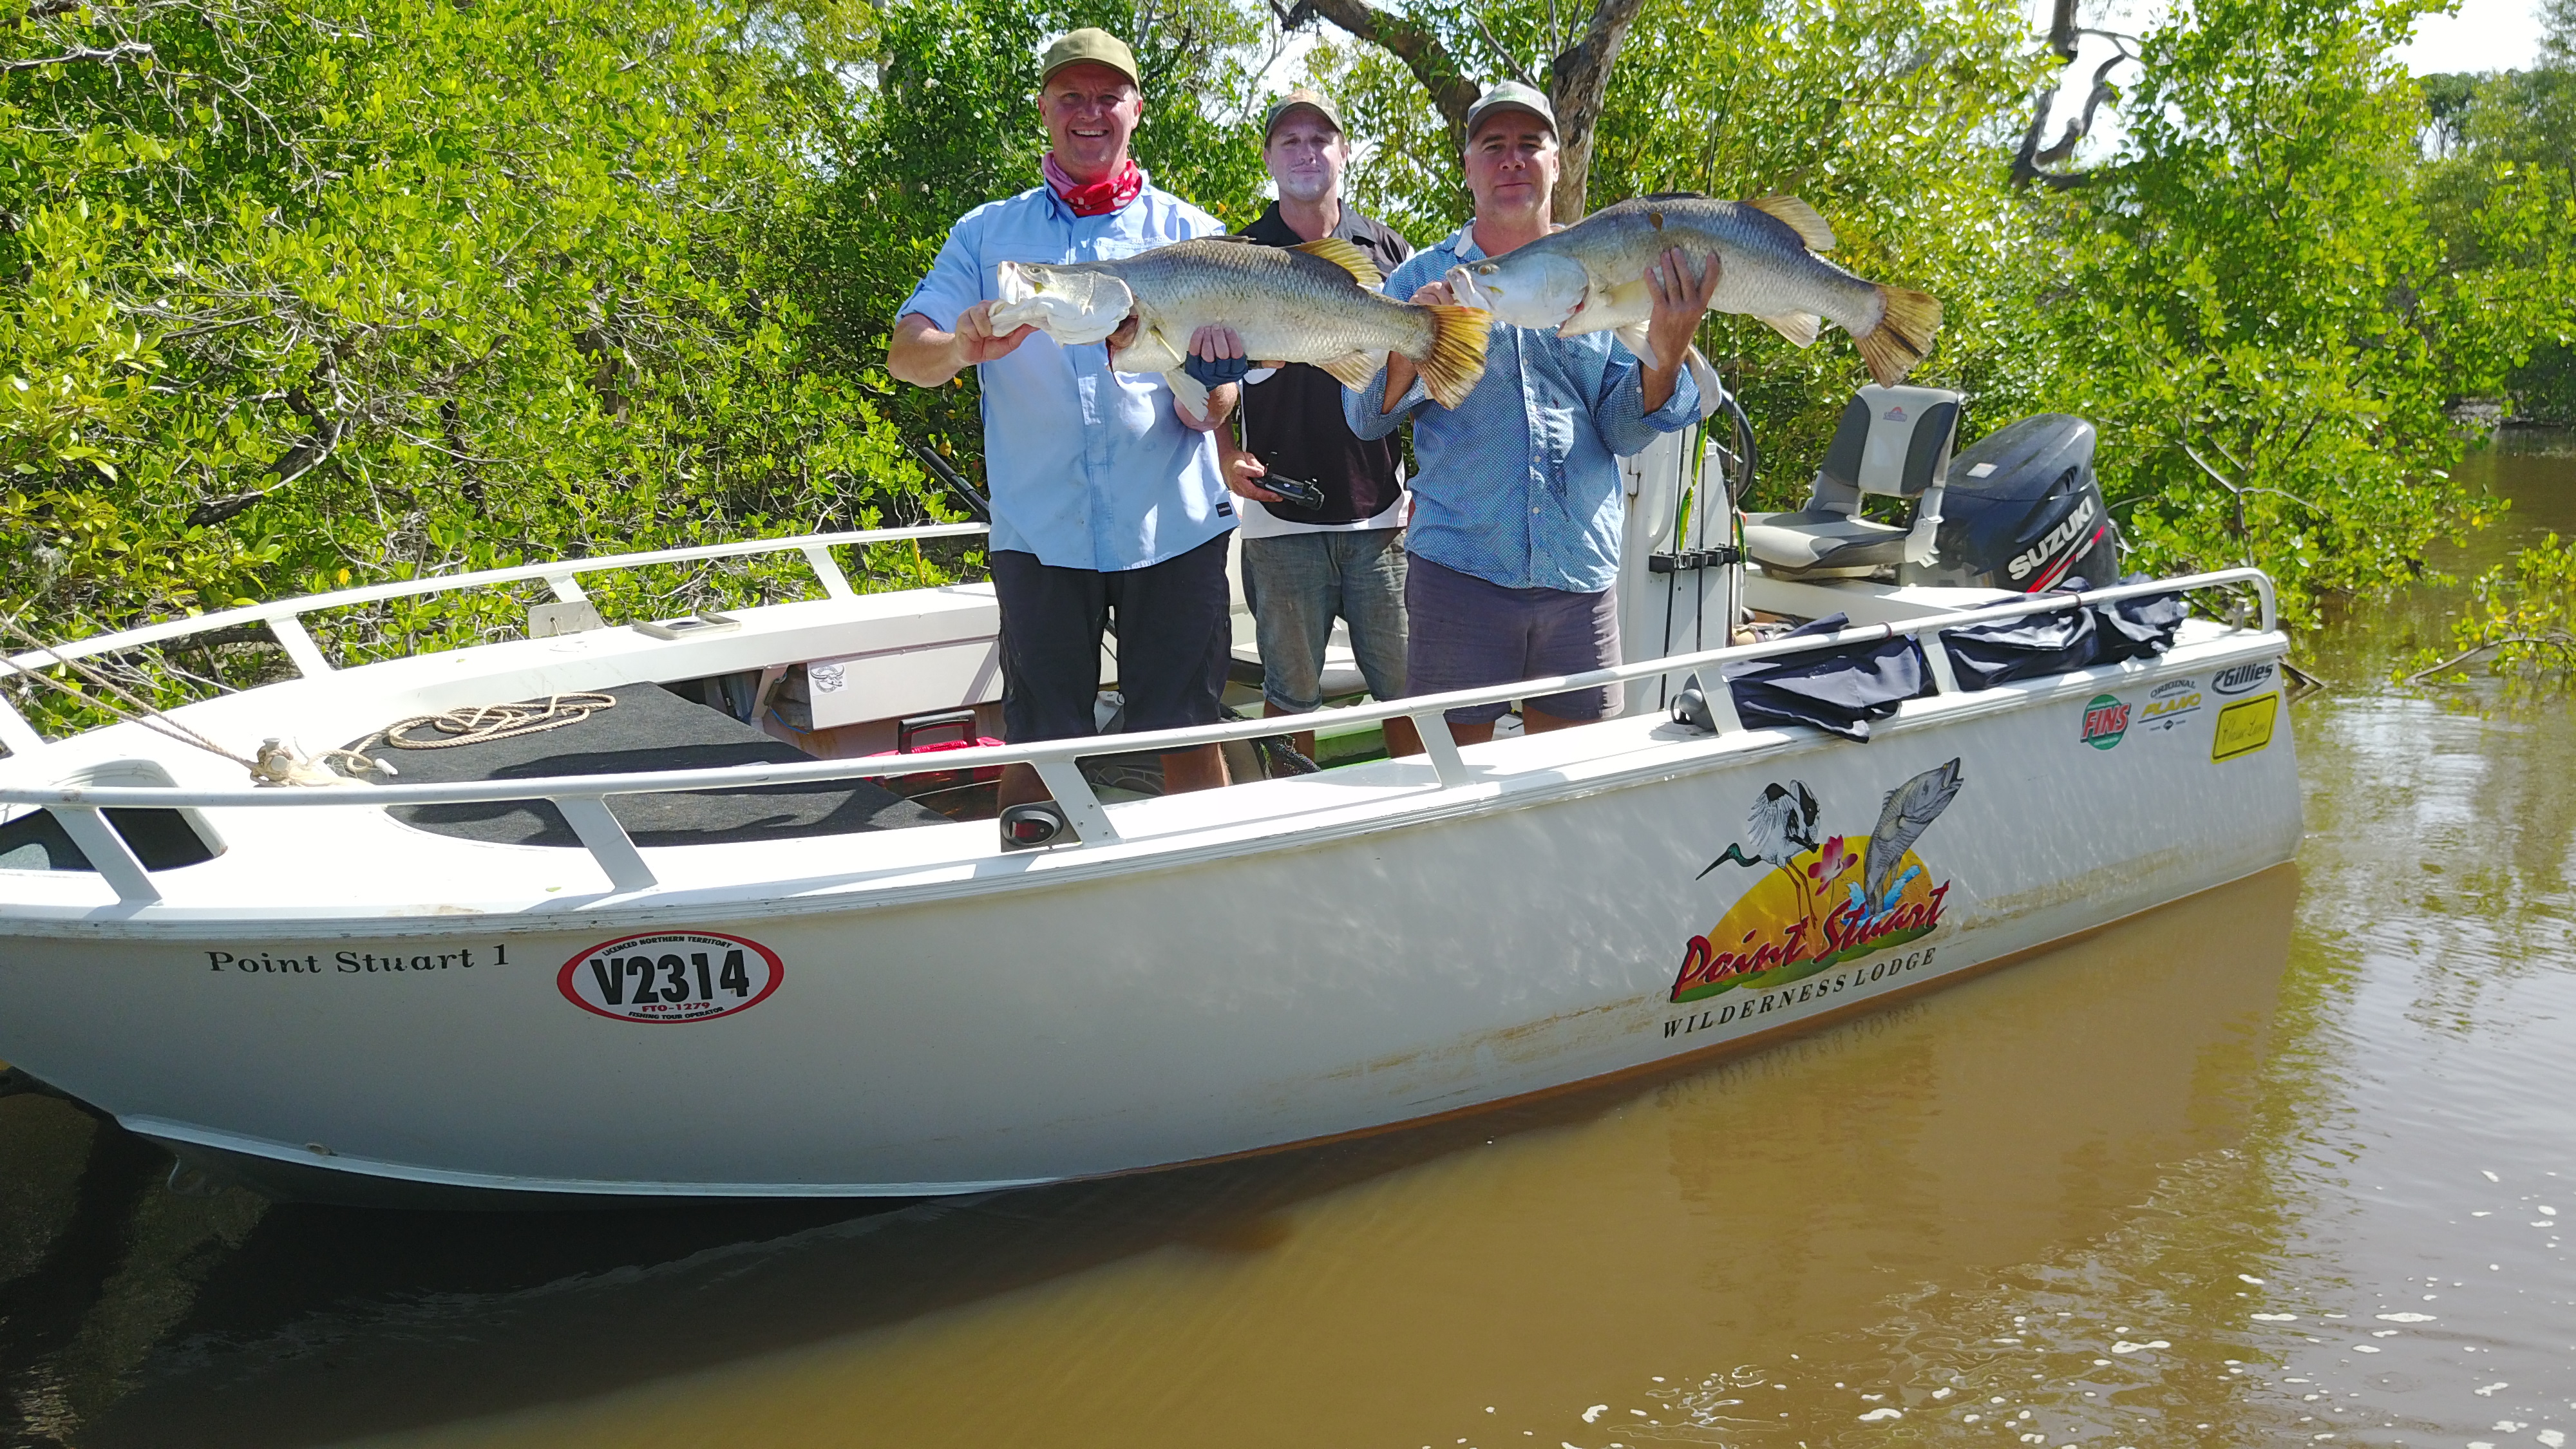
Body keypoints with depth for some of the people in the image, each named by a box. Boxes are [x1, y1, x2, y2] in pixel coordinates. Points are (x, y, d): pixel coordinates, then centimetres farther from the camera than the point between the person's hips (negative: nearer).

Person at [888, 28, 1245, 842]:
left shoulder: (1189, 233, 9)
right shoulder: (988, 233, 11)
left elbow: (1213, 413, 4)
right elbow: (905, 354, 0)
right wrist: (964, 348, -23)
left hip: (1173, 524, 0)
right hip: (1039, 532, 0)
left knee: (1187, 736, 5)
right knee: (1037, 743, 4)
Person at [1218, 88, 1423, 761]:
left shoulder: (1390, 252, 9)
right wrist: (1227, 457, -7)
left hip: (1383, 513, 1)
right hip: (1280, 519, 0)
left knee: (1410, 690, 4)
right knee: (1290, 695, 7)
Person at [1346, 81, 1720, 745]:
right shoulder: (1423, 279, 7)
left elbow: (1623, 431, 4)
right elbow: (1363, 418, 1)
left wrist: (1668, 352, -15)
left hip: (1582, 573, 2)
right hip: (1459, 563, -2)